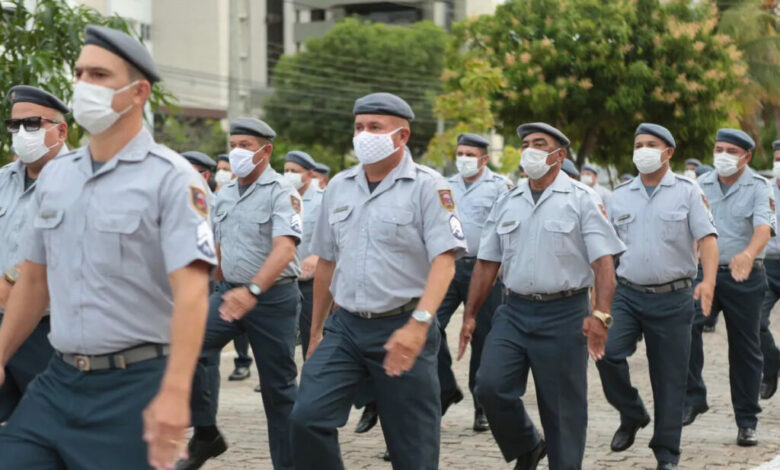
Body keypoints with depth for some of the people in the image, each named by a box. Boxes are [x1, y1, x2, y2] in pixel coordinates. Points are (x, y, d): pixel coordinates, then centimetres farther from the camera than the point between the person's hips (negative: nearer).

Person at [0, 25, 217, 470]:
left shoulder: (171, 178, -9)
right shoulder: (53, 176, 10)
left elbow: (191, 291, -19)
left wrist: (174, 392, -27)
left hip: (136, 385, -5)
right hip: (57, 382, 6)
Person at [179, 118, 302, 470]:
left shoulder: (281, 192, -11)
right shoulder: (224, 195, 11)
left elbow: (284, 250, -25)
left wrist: (252, 290, -37)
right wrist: (221, 292, 15)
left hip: (273, 298, -5)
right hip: (230, 292, 5)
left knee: (278, 388, 2)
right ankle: (206, 434, -6)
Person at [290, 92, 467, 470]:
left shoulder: (428, 187, -7)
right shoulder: (339, 187, 10)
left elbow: (444, 261, -17)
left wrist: (419, 324, -30)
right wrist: (316, 330, 19)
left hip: (402, 329, -4)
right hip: (344, 326, 5)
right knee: (307, 418, -10)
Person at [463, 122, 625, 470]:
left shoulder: (580, 200, -2)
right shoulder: (507, 203, 12)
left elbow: (604, 262, -10)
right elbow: (487, 263, 15)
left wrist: (601, 315, -23)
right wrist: (470, 315, 10)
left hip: (563, 314, -4)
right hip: (514, 312, 4)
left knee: (563, 407, 1)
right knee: (490, 386, -10)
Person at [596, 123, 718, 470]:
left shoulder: (687, 191, 1)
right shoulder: (620, 196, 10)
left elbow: (707, 237, -8)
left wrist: (708, 280, -24)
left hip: (673, 298, -2)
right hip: (627, 294, 2)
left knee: (670, 377, 2)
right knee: (608, 352, -20)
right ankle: (632, 415, 6)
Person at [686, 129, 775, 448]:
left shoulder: (758, 188, -5)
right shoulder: (700, 186, 6)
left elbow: (764, 227, -22)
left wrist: (748, 254, -42)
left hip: (744, 278, -2)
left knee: (745, 349, 5)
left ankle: (747, 423, 16)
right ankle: (693, 397, -12)